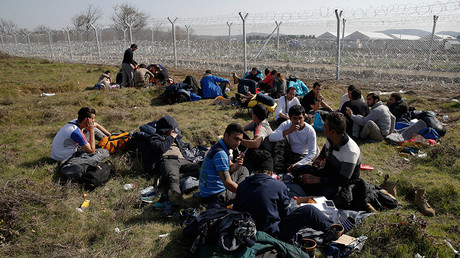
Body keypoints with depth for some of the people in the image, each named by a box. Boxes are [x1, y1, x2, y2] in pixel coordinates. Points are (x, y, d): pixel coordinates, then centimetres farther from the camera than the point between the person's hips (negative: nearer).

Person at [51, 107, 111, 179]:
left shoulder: (77, 122, -7)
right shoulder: (76, 131, -34)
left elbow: (97, 125, 14)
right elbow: (91, 150, -24)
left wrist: (110, 135, 16)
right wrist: (91, 131, -23)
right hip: (66, 159, -9)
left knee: (94, 130, 6)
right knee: (104, 152, -13)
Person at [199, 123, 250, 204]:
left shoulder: (221, 147, 4)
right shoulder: (220, 154, -27)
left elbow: (230, 168, 12)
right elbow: (228, 184, -31)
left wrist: (238, 164, -11)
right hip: (214, 196, -10)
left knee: (243, 170, 20)